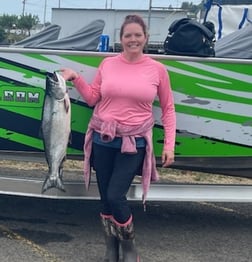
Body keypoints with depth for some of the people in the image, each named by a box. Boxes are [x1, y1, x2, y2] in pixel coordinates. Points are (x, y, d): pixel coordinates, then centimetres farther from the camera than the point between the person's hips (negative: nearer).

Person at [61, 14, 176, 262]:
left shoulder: (157, 69, -2)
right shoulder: (107, 64, 3)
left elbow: (168, 108, 4)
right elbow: (92, 98, 9)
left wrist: (169, 144, -2)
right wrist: (76, 78, -5)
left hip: (134, 143, -3)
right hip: (102, 140, 3)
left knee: (115, 196, -13)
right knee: (105, 198, 8)